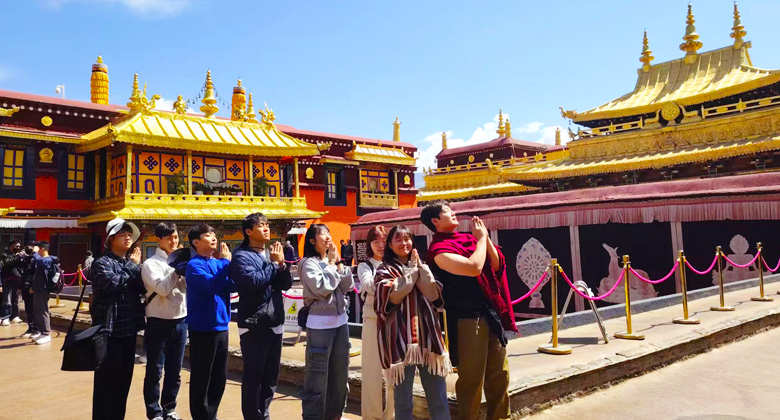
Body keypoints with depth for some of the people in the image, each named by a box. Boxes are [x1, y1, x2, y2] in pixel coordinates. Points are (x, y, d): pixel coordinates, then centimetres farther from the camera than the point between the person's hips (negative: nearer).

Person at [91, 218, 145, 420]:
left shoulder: (131, 263, 15)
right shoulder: (102, 262, -7)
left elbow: (143, 288, 4)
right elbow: (114, 283, -26)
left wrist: (137, 266, -10)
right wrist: (132, 267, -12)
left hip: (129, 329, 7)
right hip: (110, 330, -7)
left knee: (124, 378, 14)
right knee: (107, 380, -2)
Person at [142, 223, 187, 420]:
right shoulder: (151, 263, -6)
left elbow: (188, 286, -3)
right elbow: (162, 288, -19)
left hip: (180, 322, 5)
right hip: (159, 323, -4)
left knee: (175, 371, 13)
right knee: (155, 371, 4)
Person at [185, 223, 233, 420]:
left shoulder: (218, 262, 9)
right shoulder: (194, 265, -12)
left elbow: (231, 286, 2)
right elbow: (212, 286, -25)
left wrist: (228, 262, -10)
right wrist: (225, 262, -18)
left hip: (221, 326, 7)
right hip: (202, 328, -7)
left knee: (220, 377, 16)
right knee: (201, 378, 4)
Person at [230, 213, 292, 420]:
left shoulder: (270, 254, 13)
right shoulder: (242, 256, -8)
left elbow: (286, 284, 10)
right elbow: (253, 281, -25)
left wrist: (281, 264, -7)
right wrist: (273, 264, -12)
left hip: (274, 322, 7)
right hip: (254, 325, -7)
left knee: (271, 375, 15)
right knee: (253, 375, 1)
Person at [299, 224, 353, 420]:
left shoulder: (333, 261, 12)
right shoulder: (309, 263, -8)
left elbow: (348, 286, 6)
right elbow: (322, 287, -20)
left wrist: (338, 264, -3)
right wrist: (332, 264, -10)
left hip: (340, 321, 7)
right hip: (320, 324, -7)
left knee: (339, 371, 15)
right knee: (318, 374, -2)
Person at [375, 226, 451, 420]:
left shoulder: (422, 267, 17)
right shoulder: (384, 270, 4)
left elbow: (434, 296, 3)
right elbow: (394, 295, -14)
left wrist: (420, 268, -5)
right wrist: (411, 270, -6)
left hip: (427, 335, 4)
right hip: (400, 338, -4)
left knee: (439, 398, 8)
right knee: (403, 398, 2)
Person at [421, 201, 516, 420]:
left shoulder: (468, 238, 11)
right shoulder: (439, 249, -12)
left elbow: (497, 265, 10)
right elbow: (474, 268, -25)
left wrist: (485, 237, -2)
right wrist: (481, 238, -10)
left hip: (491, 314, 7)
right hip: (467, 319, -7)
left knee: (499, 374, 16)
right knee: (472, 379, 2)